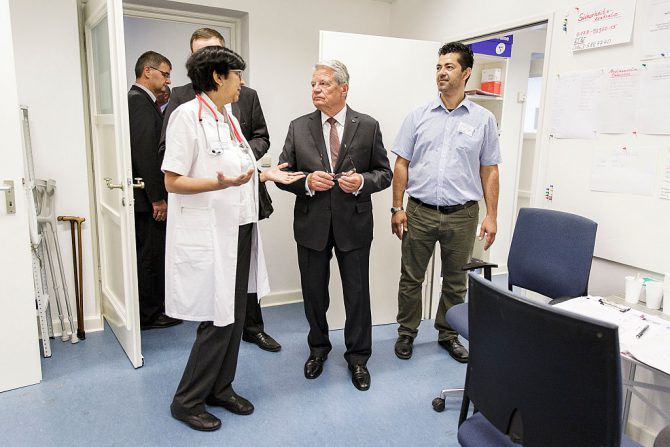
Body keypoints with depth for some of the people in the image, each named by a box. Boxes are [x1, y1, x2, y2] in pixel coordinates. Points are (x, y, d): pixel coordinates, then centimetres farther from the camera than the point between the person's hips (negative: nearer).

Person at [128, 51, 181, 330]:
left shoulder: (140, 100, 16)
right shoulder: (140, 101, -14)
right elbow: (145, 153, -22)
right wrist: (157, 198, -20)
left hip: (147, 195, 10)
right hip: (148, 196, -10)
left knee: (150, 254, 17)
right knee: (151, 255, 1)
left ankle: (153, 306, 30)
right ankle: (150, 314, 13)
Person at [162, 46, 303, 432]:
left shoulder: (230, 120, 14)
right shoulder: (187, 115, -11)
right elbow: (173, 181, -15)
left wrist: (266, 174, 9)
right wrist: (221, 183, -27)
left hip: (238, 231, 8)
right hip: (208, 236, -8)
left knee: (234, 316, 13)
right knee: (217, 320, -2)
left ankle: (221, 388, 30)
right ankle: (187, 400, 18)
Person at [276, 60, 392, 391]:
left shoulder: (368, 126, -1)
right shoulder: (298, 127, 2)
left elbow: (384, 173, 3)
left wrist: (362, 181, -18)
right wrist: (307, 181, -18)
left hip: (353, 224, -1)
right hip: (311, 224, 2)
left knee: (357, 293, 9)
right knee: (314, 292, 14)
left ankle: (358, 356, 29)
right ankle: (318, 348, 38)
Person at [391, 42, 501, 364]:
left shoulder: (483, 119, 3)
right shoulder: (418, 116, 3)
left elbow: (489, 170, 3)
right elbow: (401, 164, 3)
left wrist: (491, 216, -2)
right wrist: (397, 208, -3)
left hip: (462, 215, 0)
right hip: (420, 212, 0)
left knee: (455, 280, 13)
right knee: (411, 277, 9)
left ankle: (447, 333, 32)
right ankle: (407, 332, 27)